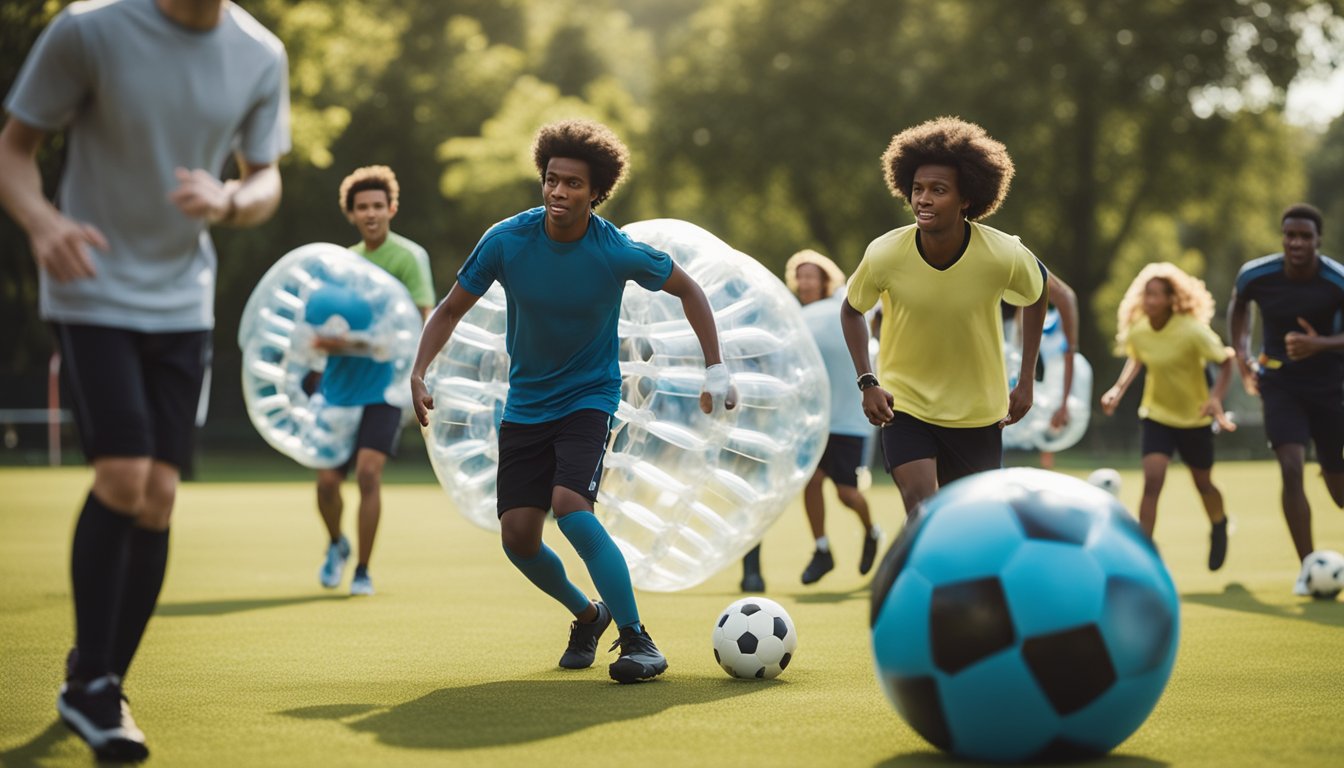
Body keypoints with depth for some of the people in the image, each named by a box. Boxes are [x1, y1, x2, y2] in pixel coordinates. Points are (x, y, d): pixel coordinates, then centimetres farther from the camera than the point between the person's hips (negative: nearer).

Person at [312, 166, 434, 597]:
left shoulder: (408, 257, -6)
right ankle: (336, 545, 32)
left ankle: (363, 571, -2)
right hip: (339, 384, 5)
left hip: (384, 386, -5)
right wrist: (327, 340, 0)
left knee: (368, 472, -16)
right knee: (327, 481, 1)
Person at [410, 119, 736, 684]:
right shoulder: (506, 240, -12)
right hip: (525, 403, 4)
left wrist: (715, 369, -4)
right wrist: (418, 373, -14)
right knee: (517, 536, -2)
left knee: (570, 506, -26)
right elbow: (451, 308, 0)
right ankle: (587, 615, 28)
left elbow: (686, 288, 1)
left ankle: (638, 641, -14)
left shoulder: (619, 253, -17)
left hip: (589, 398, -3)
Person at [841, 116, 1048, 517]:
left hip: (977, 412, 1)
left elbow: (1036, 296, 4)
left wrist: (1026, 382, 1)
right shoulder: (885, 254, -19)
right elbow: (851, 310, 2)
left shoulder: (1004, 255, -20)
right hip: (904, 404, -1)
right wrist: (867, 383, -9)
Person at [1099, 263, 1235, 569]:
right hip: (1156, 415, 2)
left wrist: (1216, 398, -27)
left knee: (1203, 483, 15)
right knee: (1152, 480, -17)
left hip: (1195, 418, -2)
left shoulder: (1192, 331, -24)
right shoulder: (1136, 330, -12)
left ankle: (1219, 529, 48)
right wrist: (1119, 389, -2)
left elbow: (1225, 361, -13)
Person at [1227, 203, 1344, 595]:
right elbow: (1238, 305, 11)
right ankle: (1308, 568, -9)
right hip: (1280, 383, 0)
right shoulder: (1256, 275, -13)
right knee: (1291, 469, -20)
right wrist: (1242, 354, 0)